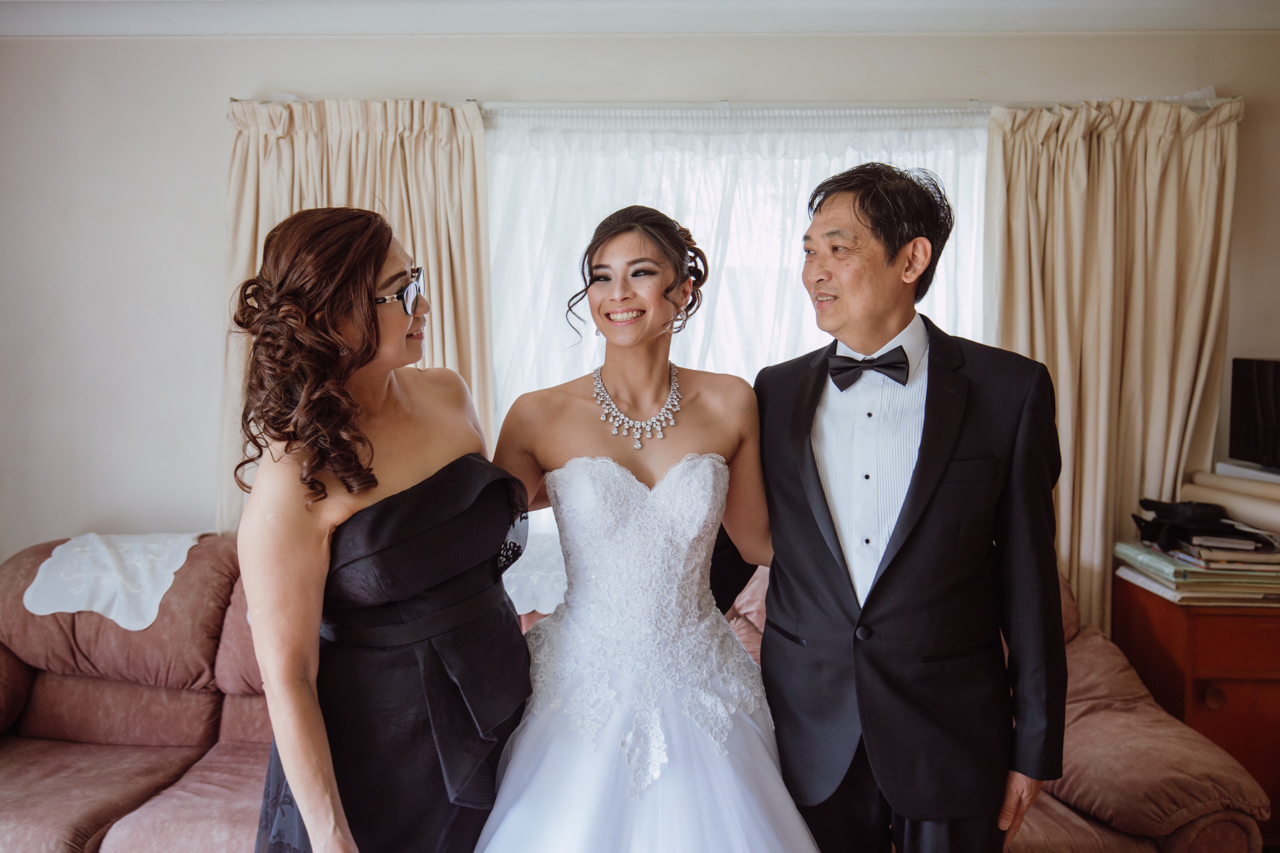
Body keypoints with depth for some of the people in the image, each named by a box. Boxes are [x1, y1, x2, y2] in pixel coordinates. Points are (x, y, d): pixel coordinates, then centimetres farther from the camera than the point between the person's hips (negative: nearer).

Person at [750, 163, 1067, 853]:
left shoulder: (1010, 389, -6)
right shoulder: (776, 392, 0)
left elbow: (1029, 579, -4)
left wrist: (1035, 745, -1)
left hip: (953, 740, -1)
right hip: (811, 739, 2)